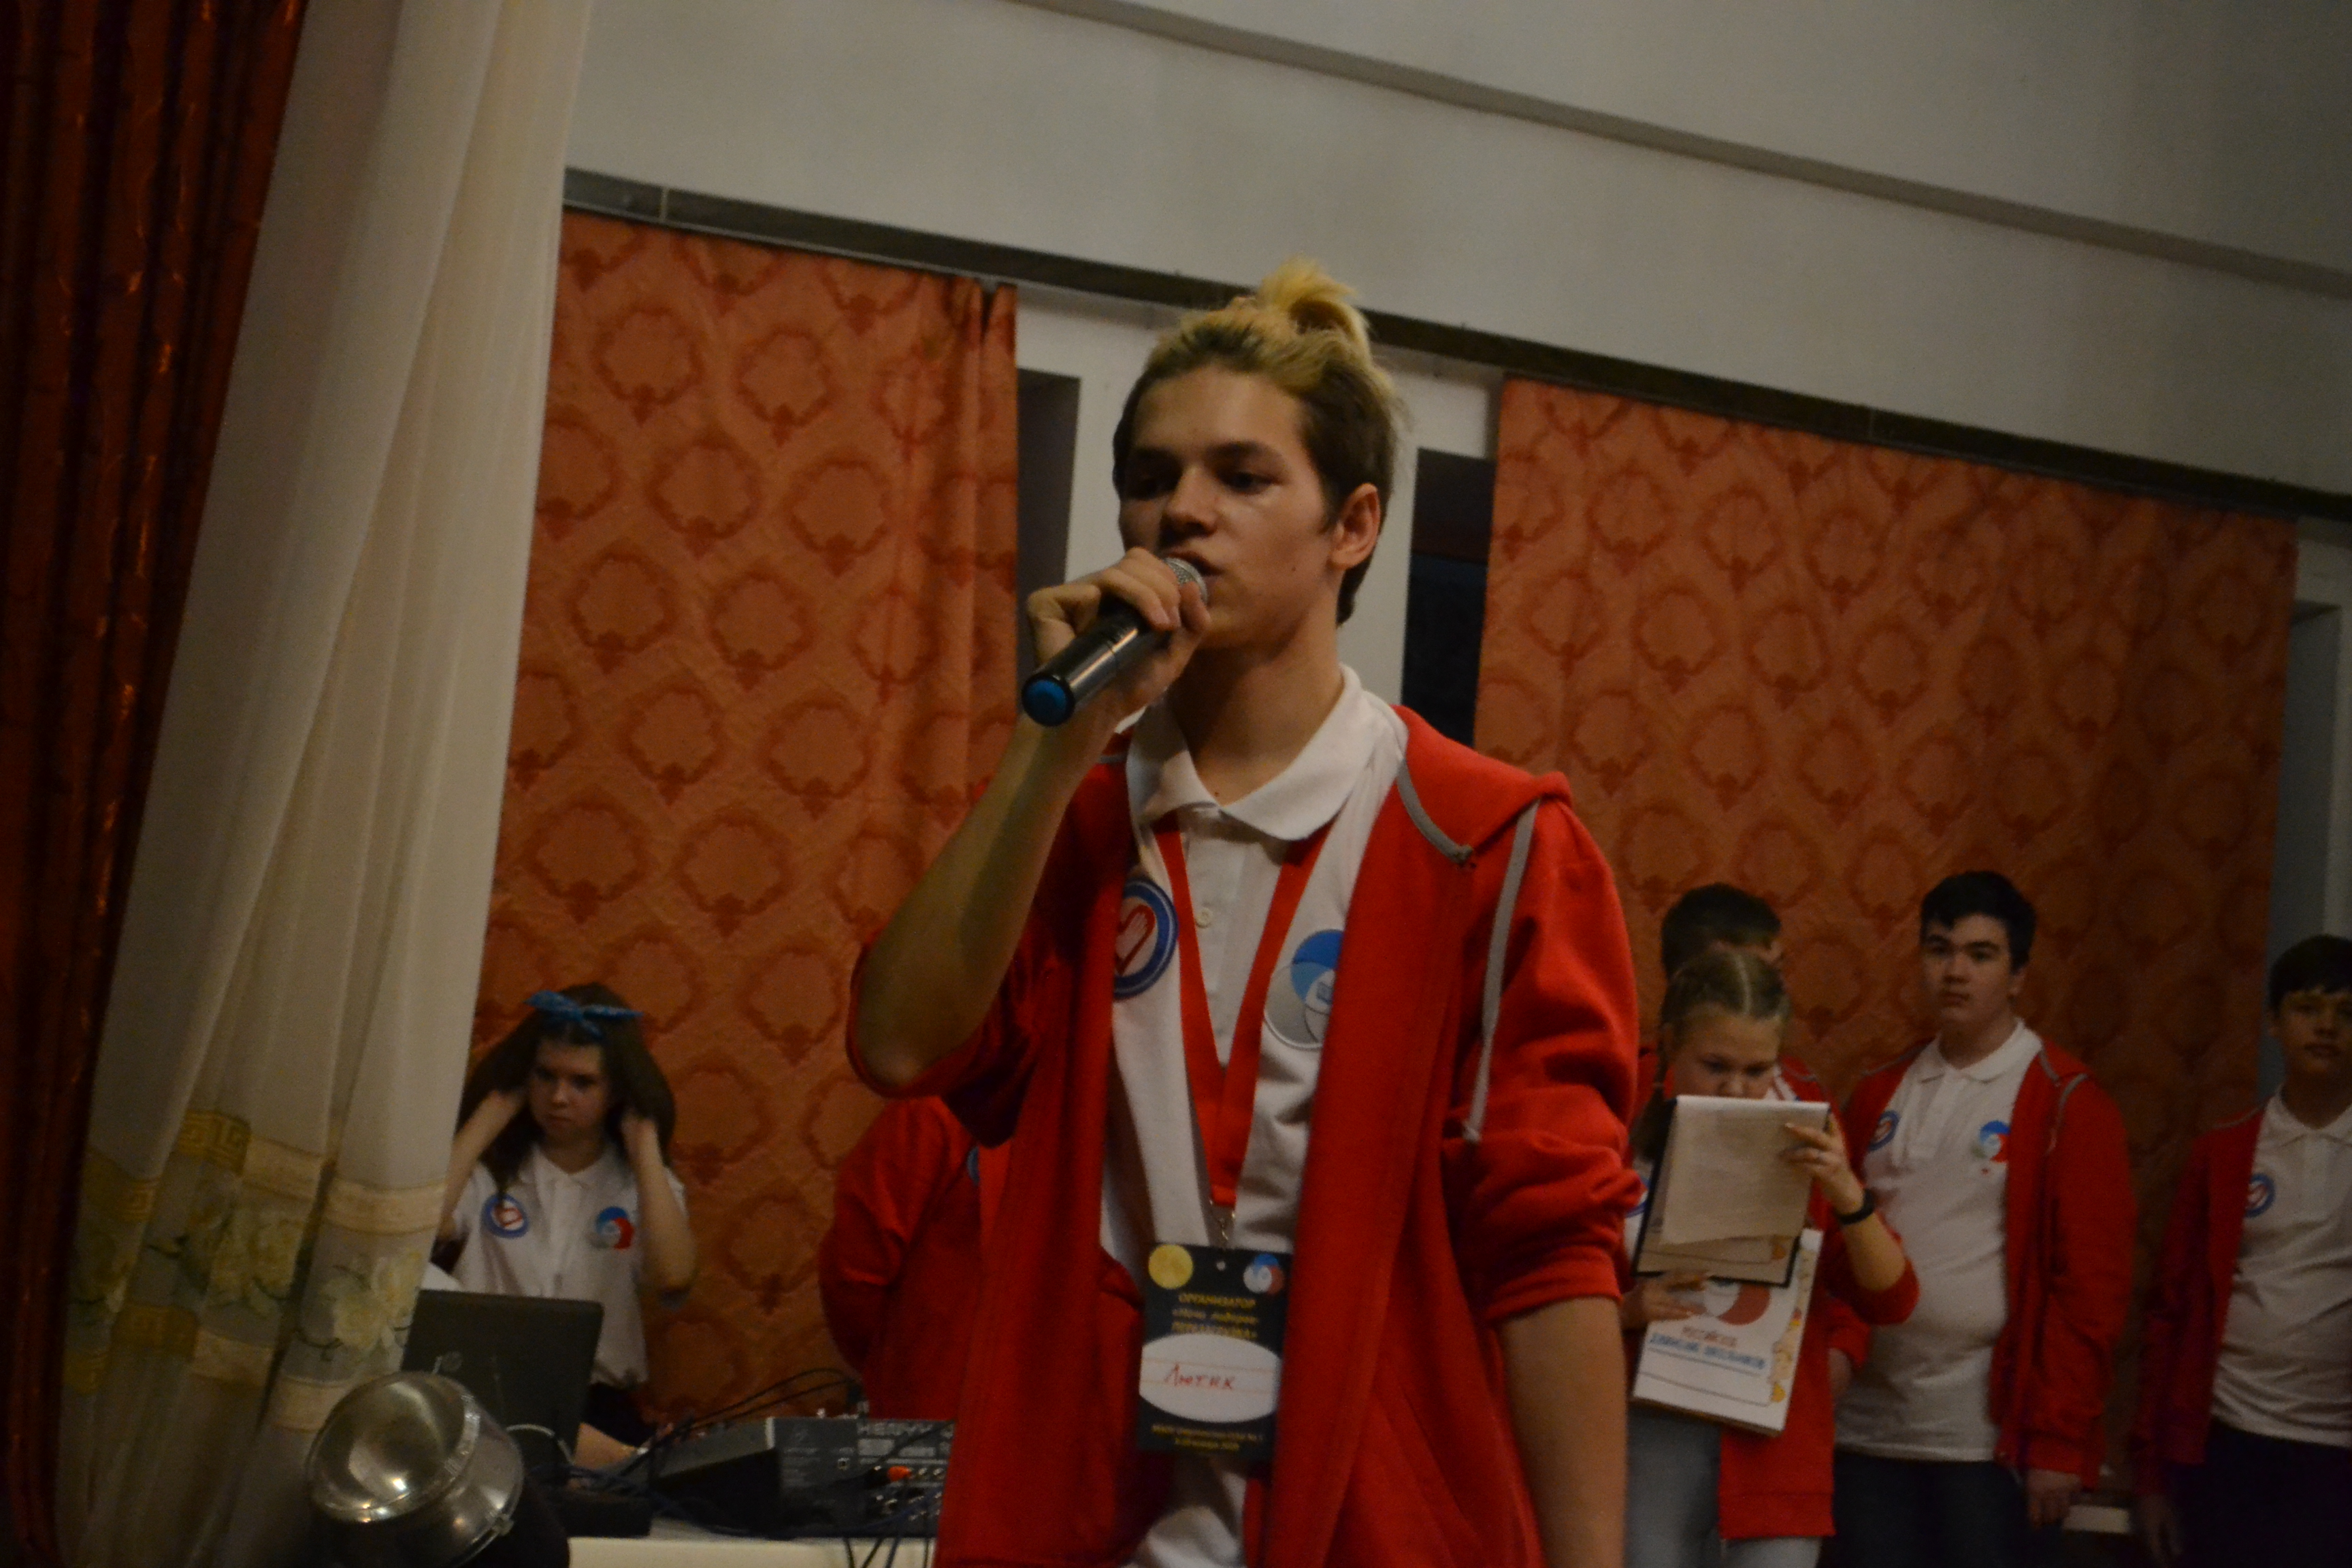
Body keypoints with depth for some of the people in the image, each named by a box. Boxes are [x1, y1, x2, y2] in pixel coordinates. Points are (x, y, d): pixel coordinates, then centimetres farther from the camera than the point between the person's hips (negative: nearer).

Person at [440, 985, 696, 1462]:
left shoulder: (641, 1183, 11)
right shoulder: (493, 1165, 10)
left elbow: (674, 1276, -10)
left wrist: (643, 1142, -3)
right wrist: (493, 1112, -1)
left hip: (591, 1395, 0)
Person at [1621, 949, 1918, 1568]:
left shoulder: (1803, 1146, 6)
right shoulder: (1625, 1140, -1)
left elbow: (1891, 1300, 0)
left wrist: (1849, 1199, -16)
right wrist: (1625, 1309, -16)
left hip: (1773, 1446, 1)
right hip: (1649, 1440, -1)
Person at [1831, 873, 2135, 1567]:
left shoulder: (2066, 1104, -2)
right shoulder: (1879, 1095, 13)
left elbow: (2092, 1287, -7)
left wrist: (2060, 1443, -11)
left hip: (1991, 1438, -4)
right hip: (1872, 1429, 5)